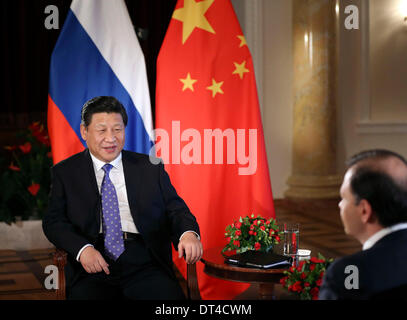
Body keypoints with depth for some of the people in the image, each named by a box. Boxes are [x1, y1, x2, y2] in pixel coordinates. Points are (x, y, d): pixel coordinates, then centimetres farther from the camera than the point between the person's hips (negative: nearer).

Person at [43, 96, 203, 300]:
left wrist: (189, 233, -13)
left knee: (171, 296, -28)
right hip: (92, 269, 0)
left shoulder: (150, 168, 15)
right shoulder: (65, 172, 13)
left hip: (145, 264, 1)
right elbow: (54, 221, 6)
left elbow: (175, 209, 11)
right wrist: (83, 249, -15)